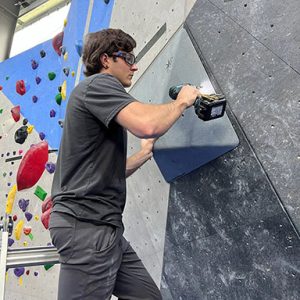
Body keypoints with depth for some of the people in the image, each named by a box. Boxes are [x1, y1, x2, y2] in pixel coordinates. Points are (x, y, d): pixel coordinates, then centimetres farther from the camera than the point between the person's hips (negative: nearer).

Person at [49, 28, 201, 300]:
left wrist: (145, 154, 20)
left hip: (105, 226, 10)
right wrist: (182, 101, -8)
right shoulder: (98, 83, -6)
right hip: (86, 224, -10)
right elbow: (147, 124, -26)